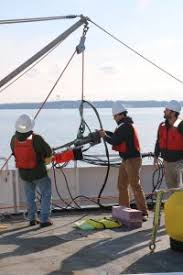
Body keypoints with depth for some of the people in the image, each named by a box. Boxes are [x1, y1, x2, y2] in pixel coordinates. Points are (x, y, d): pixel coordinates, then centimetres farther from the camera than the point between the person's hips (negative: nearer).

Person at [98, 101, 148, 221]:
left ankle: (144, 212, -5)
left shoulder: (126, 126, -17)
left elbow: (116, 141, -19)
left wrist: (105, 136, -4)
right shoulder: (125, 125, 14)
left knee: (135, 186, -9)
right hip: (126, 160, 11)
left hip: (133, 160, -11)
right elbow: (118, 136, 18)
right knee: (122, 185, 14)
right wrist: (106, 132, 9)